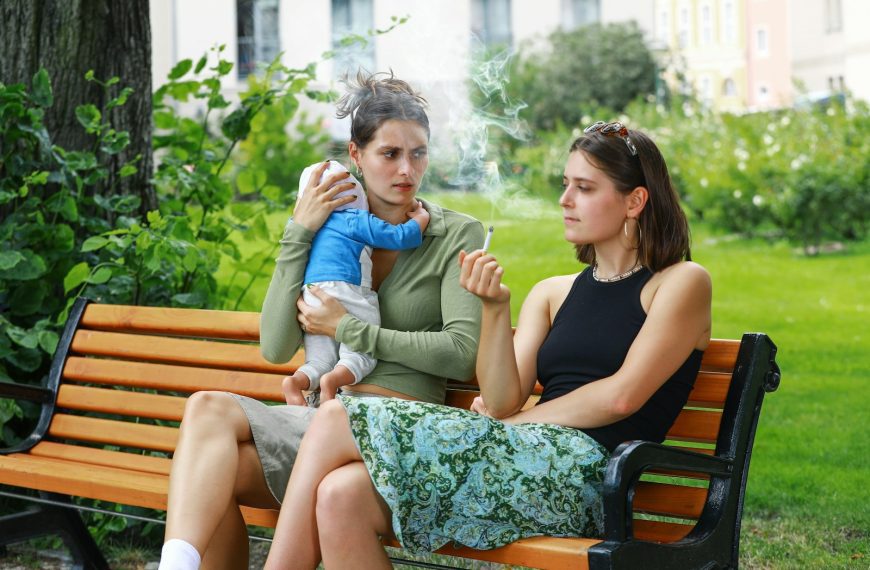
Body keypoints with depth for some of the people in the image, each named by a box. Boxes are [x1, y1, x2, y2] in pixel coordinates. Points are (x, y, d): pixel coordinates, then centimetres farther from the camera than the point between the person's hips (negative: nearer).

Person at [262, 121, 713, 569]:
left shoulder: (682, 282, 7)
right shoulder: (552, 293, 23)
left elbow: (621, 396, -6)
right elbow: (501, 402, 9)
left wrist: (516, 424, 1)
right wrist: (495, 307, -5)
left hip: (582, 470, -6)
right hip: (516, 457, 6)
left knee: (335, 422, -17)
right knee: (339, 496, -24)